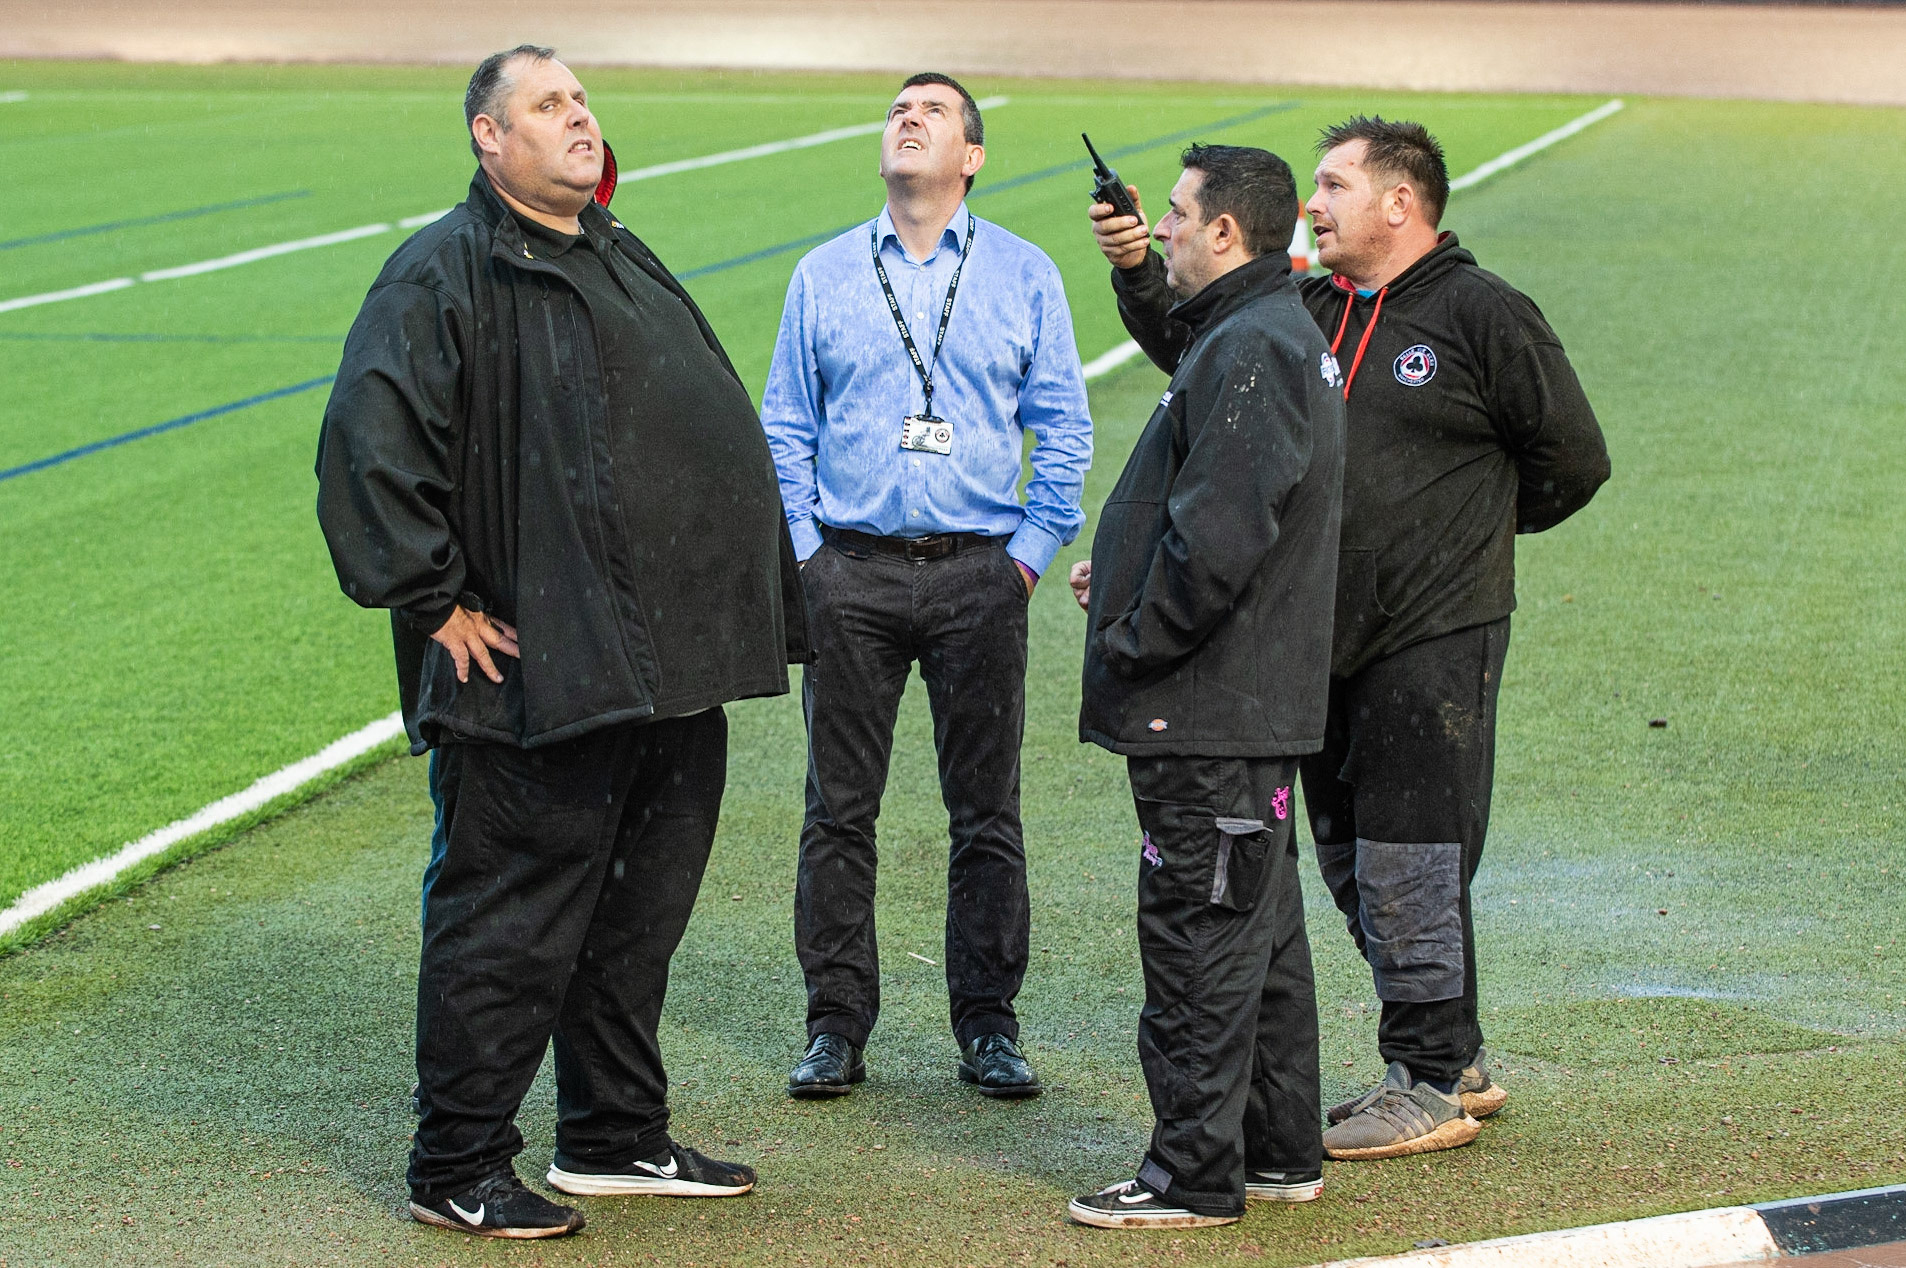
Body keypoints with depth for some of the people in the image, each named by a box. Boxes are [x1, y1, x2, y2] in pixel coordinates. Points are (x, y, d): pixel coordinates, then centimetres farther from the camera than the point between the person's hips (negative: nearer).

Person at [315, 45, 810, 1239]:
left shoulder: (625, 260, 18)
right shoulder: (446, 274, -9)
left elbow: (708, 432, 28)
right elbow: (372, 446, -18)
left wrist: (731, 622, 21)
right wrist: (437, 603, -16)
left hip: (671, 674, 8)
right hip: (544, 676, -8)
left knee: (643, 911, 16)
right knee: (512, 921, -3)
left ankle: (617, 1138, 30)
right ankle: (458, 1170, 8)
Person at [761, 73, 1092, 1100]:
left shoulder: (1024, 275, 6)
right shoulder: (823, 275, 9)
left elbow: (1062, 427, 7)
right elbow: (786, 428, 12)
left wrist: (1030, 551, -1)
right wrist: (804, 551, 2)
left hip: (978, 576, -1)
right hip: (851, 570, 1)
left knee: (986, 811, 3)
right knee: (840, 806, 2)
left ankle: (987, 1025, 11)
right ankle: (837, 1024, 9)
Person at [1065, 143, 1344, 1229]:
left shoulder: (1250, 352, -18)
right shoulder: (1274, 336, 16)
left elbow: (1220, 535, -26)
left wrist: (1136, 639, -15)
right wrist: (1124, 575, 12)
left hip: (1209, 709, -11)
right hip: (1259, 701, 11)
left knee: (1199, 935, -4)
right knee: (1262, 930, 16)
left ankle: (1193, 1176, 1)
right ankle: (1282, 1151, 24)